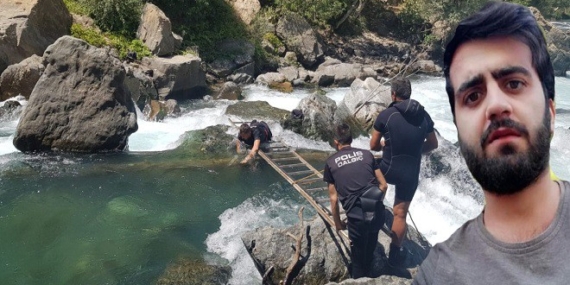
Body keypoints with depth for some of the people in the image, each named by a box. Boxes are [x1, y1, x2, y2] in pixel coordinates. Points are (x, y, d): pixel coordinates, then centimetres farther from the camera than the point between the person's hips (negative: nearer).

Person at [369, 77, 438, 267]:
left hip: (388, 170, -2)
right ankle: (395, 253, 21)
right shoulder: (424, 115, 0)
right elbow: (433, 144, 11)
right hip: (411, 174, 3)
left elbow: (373, 146, -4)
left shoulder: (386, 115, -11)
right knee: (400, 214, 13)